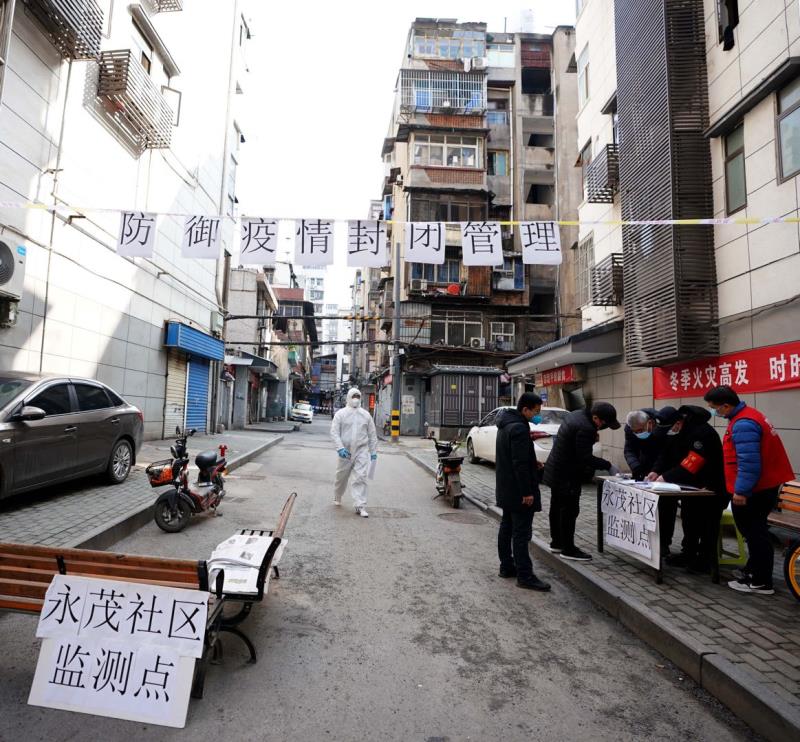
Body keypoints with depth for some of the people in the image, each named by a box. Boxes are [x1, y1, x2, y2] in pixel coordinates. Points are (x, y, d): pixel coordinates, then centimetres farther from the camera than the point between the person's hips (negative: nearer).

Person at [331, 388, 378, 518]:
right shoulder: (341, 413, -1)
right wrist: (340, 448, -18)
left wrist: (373, 451, 7)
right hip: (345, 451, 0)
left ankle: (360, 506, -6)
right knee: (342, 476, 15)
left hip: (362, 451, 1)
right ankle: (337, 497, 40)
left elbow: (372, 434, 10)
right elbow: (334, 432, -7)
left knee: (360, 478, -8)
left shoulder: (366, 414, 7)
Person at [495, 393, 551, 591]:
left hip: (506, 488, 10)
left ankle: (507, 566, 25)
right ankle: (524, 576, 2)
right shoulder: (519, 428, -21)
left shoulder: (506, 424, 11)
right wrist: (527, 492, -21)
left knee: (507, 528, 15)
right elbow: (520, 463, -24)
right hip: (518, 490, -10)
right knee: (521, 533, -4)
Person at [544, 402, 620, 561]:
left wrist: (592, 437, 5)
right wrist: (609, 466, -15)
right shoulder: (585, 428, -27)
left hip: (556, 470, 11)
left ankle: (556, 542, 30)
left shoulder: (577, 415, 4)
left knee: (557, 507, 18)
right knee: (569, 511, 0)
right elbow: (585, 458, -24)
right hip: (567, 476, -10)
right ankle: (568, 549, 10)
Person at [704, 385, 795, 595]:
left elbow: (749, 461, -28)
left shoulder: (743, 424, -24)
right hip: (765, 484, 10)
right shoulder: (746, 415, 10)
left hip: (754, 490, -10)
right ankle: (753, 571, 32)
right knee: (754, 531, 20)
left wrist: (741, 490, -25)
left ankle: (761, 583, 11)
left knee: (754, 533, 1)